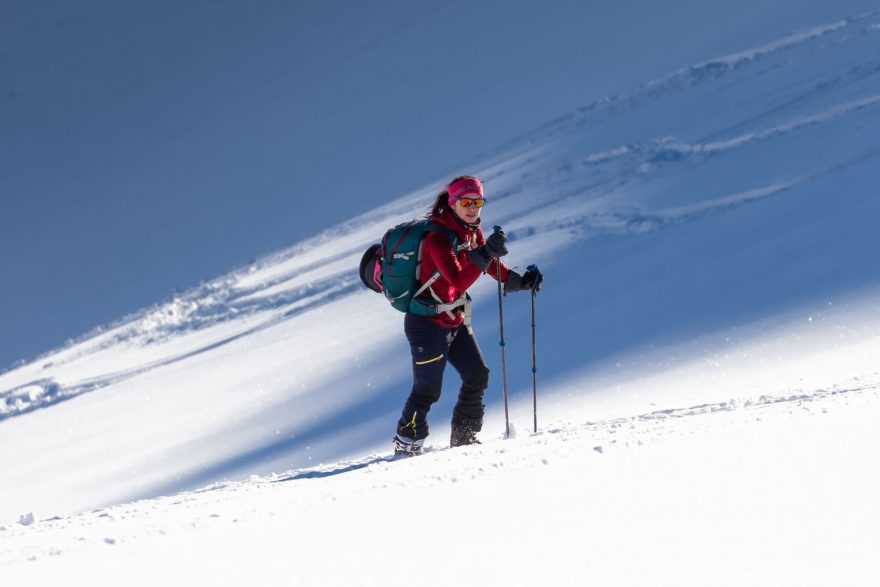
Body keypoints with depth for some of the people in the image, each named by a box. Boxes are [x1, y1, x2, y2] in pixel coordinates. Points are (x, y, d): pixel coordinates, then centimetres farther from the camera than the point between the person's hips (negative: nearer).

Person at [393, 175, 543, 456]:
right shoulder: (438, 238, -24)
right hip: (428, 324, -8)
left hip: (456, 321, 8)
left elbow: (490, 264, 17)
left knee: (478, 375, 8)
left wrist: (519, 281, 6)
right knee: (427, 389, -1)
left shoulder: (472, 230, 2)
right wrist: (485, 254, -42)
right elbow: (458, 281, -34)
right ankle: (406, 444, 16)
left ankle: (464, 437, 22)